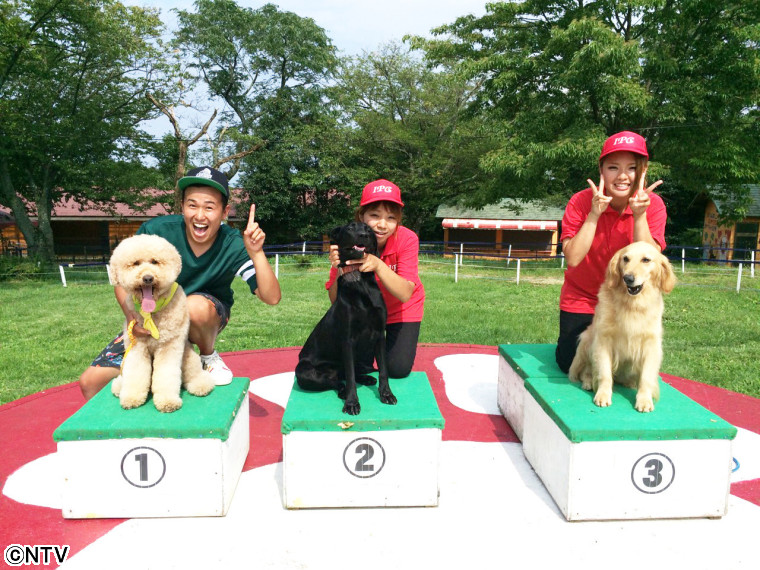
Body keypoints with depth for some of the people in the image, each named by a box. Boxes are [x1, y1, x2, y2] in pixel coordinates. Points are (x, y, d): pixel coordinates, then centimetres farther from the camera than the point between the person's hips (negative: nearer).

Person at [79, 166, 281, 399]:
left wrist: (256, 252, -41)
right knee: (91, 382, -9)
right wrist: (131, 313, -30)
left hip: (208, 317, -1)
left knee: (195, 306, -39)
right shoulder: (156, 230, -21)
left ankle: (209, 358, -7)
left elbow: (272, 298, -28)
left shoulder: (234, 245, -22)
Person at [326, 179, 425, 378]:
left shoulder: (407, 239, -28)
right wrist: (340, 270, -43)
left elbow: (405, 294, -35)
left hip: (402, 310, -1)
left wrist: (378, 265, -50)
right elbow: (336, 300, -23)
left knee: (398, 369, -5)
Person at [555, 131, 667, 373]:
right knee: (571, 365, 3)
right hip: (581, 298, -1)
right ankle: (568, 340, 35)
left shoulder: (653, 205, -14)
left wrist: (639, 215, -32)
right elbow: (572, 258, -26)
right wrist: (594, 214, -33)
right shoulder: (581, 202, -18)